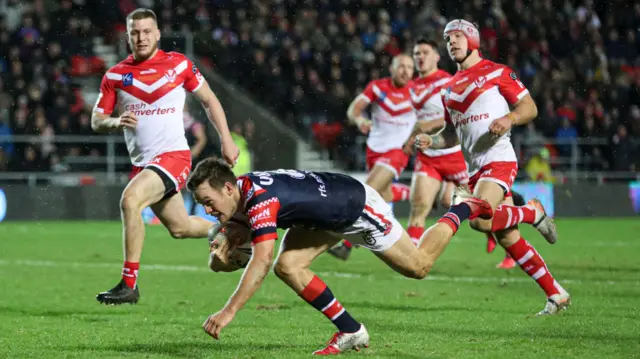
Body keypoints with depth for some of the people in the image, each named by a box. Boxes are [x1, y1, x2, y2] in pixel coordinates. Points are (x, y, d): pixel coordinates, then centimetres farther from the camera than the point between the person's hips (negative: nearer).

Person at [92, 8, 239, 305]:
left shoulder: (178, 64, -2)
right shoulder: (115, 75, 3)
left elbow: (208, 100, 10)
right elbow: (96, 121, 6)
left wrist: (226, 139, 6)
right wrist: (116, 122, -17)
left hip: (173, 155, -5)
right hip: (142, 162, 5)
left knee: (130, 200, -28)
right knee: (180, 228, 15)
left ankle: (129, 284, -24)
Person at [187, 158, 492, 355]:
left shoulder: (259, 200, -39)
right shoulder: (237, 196, -12)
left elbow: (262, 261, -49)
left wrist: (228, 311, -53)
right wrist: (227, 243, -19)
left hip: (358, 204, -8)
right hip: (326, 217, 8)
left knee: (419, 266, 8)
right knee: (288, 266, -9)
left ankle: (461, 211, 32)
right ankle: (350, 331, 3)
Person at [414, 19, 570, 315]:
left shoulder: (497, 73, -1)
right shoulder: (450, 88, 19)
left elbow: (529, 107, -2)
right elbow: (452, 134, 24)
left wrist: (509, 118, -21)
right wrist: (431, 142, 5)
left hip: (499, 160, -7)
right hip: (475, 168, 7)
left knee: (480, 219, -29)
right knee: (508, 240, 4)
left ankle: (533, 212, -2)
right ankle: (556, 294, 12)